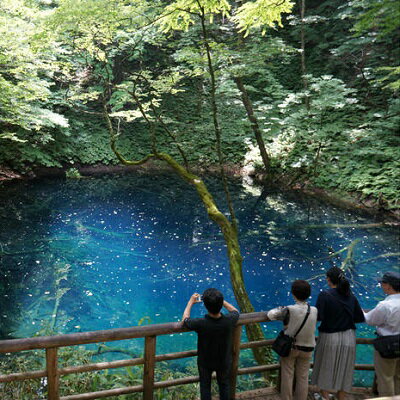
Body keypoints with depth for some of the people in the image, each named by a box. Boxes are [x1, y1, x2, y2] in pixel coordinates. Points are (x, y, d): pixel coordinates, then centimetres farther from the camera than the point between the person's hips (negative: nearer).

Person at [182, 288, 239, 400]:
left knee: (205, 386, 24)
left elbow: (185, 320, -14)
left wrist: (190, 302, -3)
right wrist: (220, 300, -3)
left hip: (205, 362, -1)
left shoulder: (200, 324, -38)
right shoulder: (229, 321, -32)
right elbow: (235, 311, -5)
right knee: (224, 385, 27)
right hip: (224, 361, 2)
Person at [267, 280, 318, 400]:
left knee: (287, 376, 11)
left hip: (289, 347, -3)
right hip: (307, 348, 3)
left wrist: (279, 309, 7)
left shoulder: (289, 310, -21)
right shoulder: (314, 311, -9)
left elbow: (270, 315, -13)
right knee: (303, 378, 14)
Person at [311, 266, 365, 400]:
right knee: (344, 370, 18)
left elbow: (318, 316, -22)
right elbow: (360, 318, 2)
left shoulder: (325, 295, -17)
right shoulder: (351, 296, -2)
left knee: (326, 370, 15)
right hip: (349, 339, 4)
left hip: (330, 338, -4)